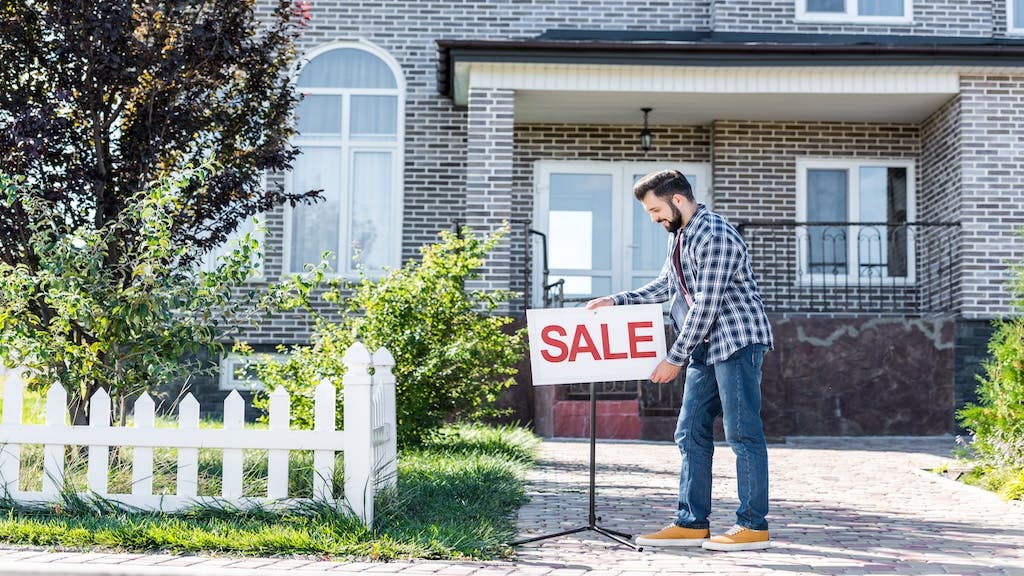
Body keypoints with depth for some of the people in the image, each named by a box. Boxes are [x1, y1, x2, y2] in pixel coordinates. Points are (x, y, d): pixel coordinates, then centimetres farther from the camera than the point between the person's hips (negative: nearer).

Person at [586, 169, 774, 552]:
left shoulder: (714, 236, -18)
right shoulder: (680, 236, 14)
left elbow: (706, 305, -21)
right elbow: (665, 286, 25)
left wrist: (674, 359, -18)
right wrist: (616, 301, 15)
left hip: (737, 341, -10)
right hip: (706, 347, 10)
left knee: (742, 433, -6)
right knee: (691, 433, 8)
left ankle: (754, 526, 0)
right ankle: (692, 523, 12)